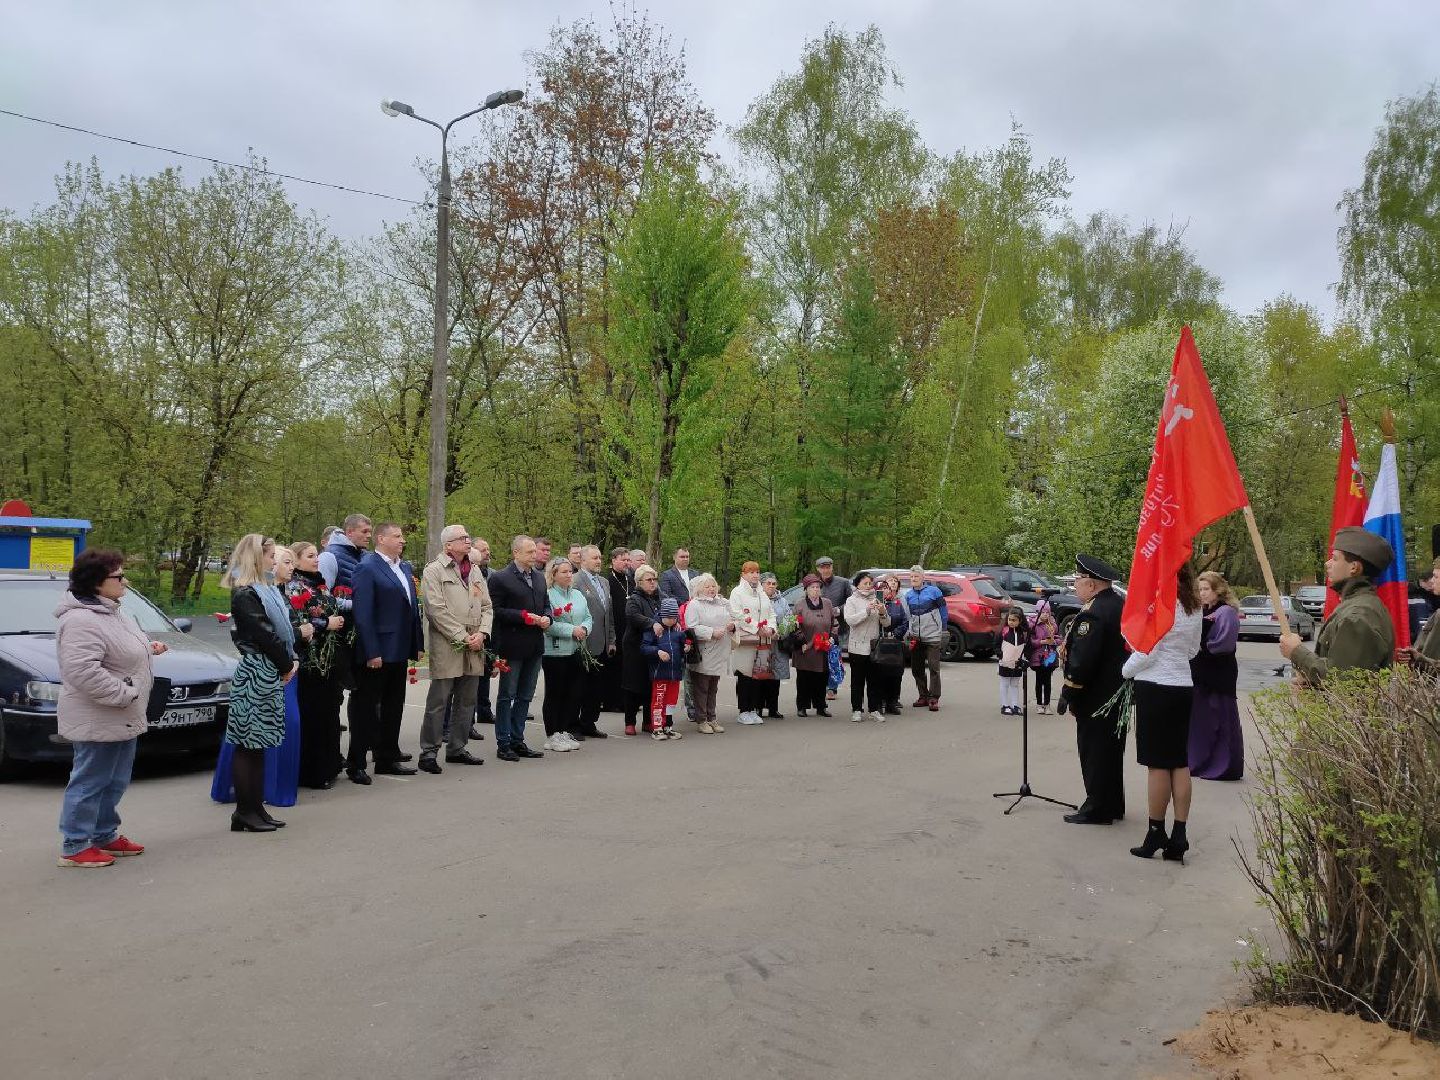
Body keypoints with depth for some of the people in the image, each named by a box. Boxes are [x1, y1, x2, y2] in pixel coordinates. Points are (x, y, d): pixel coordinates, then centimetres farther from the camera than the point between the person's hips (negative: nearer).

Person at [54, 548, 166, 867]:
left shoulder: (109, 612, 13)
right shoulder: (81, 620, -22)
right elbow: (82, 670, -30)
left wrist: (148, 648, 12)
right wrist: (124, 694, -25)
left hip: (123, 719, 10)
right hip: (97, 721, -10)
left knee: (114, 782, 19)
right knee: (90, 781, 0)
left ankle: (105, 835, 31)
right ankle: (75, 847, 10)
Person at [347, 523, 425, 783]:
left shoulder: (405, 568, 12)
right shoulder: (367, 568, -12)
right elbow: (363, 614, -17)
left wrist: (418, 644, 10)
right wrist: (371, 653, -20)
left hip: (399, 651, 8)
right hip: (376, 653, -8)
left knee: (393, 707, 15)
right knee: (365, 708, 2)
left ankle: (388, 759, 26)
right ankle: (356, 764, 10)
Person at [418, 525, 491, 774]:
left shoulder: (475, 571, 17)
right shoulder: (434, 571, -3)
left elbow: (487, 607, 15)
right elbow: (437, 610, -12)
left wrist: (482, 633, -3)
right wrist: (463, 637, -14)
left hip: (474, 649, 7)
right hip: (446, 648, -6)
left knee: (467, 701, 11)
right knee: (438, 702, -4)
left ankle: (457, 749, 21)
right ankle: (428, 753, 3)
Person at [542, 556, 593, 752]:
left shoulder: (578, 595, 14)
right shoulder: (547, 595, -9)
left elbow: (588, 618, 14)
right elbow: (548, 625, -16)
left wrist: (584, 628, -7)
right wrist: (572, 631, -18)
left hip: (576, 652, 7)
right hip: (555, 652, -7)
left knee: (574, 692, 8)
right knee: (555, 693, 1)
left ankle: (566, 732, 19)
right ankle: (553, 735, 9)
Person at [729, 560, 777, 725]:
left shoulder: (762, 594, 20)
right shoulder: (737, 593, -1)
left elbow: (771, 613, 19)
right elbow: (738, 615, -12)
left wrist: (770, 628, -2)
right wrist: (757, 629, -15)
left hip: (763, 640, 6)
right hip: (744, 640, -6)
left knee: (758, 675, 6)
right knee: (744, 676, -4)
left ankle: (754, 709, 14)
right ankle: (744, 711, 3)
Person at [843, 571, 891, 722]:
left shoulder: (877, 600, 10)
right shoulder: (852, 600, 2)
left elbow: (887, 623, 7)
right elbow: (849, 620, -14)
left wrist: (882, 613, -13)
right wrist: (867, 611, -21)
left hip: (875, 646, 3)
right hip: (858, 646, -3)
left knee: (875, 680, 5)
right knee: (857, 680, 2)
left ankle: (875, 709, 11)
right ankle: (857, 710, 7)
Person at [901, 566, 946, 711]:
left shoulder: (934, 591, -2)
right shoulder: (907, 595, 10)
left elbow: (943, 611, 0)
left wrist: (944, 630, -2)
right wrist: (907, 632, 6)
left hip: (932, 637, -5)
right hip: (916, 638, 5)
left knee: (934, 668, -5)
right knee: (916, 669, 8)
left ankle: (934, 698, 0)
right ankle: (923, 696, 19)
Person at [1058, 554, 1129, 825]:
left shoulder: (1092, 615, -23)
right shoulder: (1122, 605, 8)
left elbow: (1082, 662, -26)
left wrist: (1067, 694, -17)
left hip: (1096, 700, -10)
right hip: (1119, 693, 10)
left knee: (1094, 753, 0)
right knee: (1111, 750, 18)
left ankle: (1097, 809, 7)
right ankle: (1113, 805, 28)